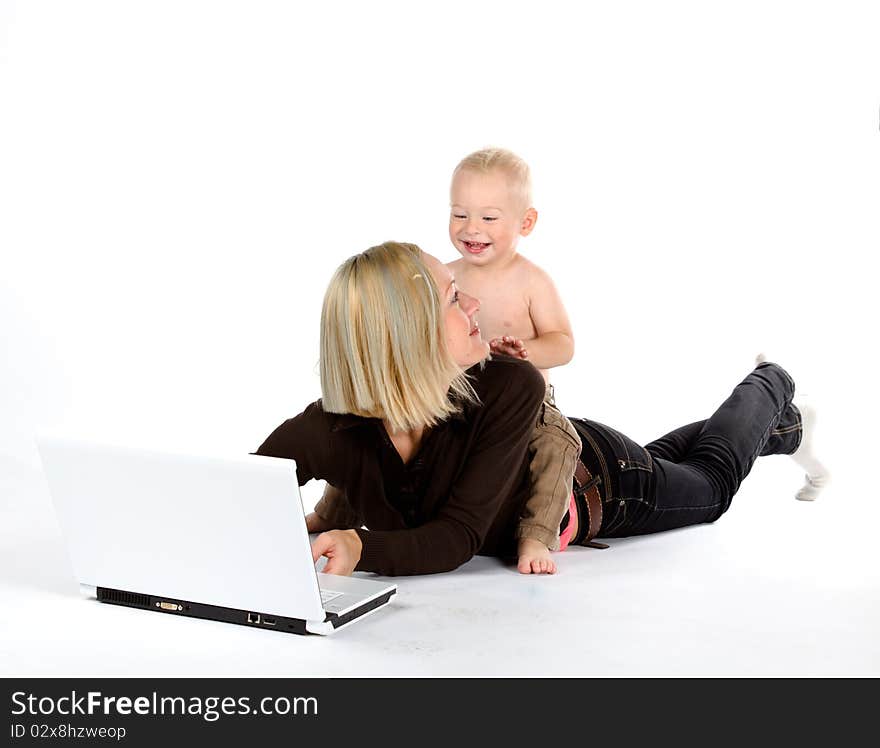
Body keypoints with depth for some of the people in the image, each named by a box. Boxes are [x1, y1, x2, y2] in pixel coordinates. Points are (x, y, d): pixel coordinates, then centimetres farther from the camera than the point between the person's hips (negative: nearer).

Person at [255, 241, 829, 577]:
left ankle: (771, 391, 59)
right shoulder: (325, 433, -39)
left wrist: (361, 550, -60)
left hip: (597, 482, -3)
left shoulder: (511, 387, -43)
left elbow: (458, 537, -44)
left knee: (712, 480, 29)